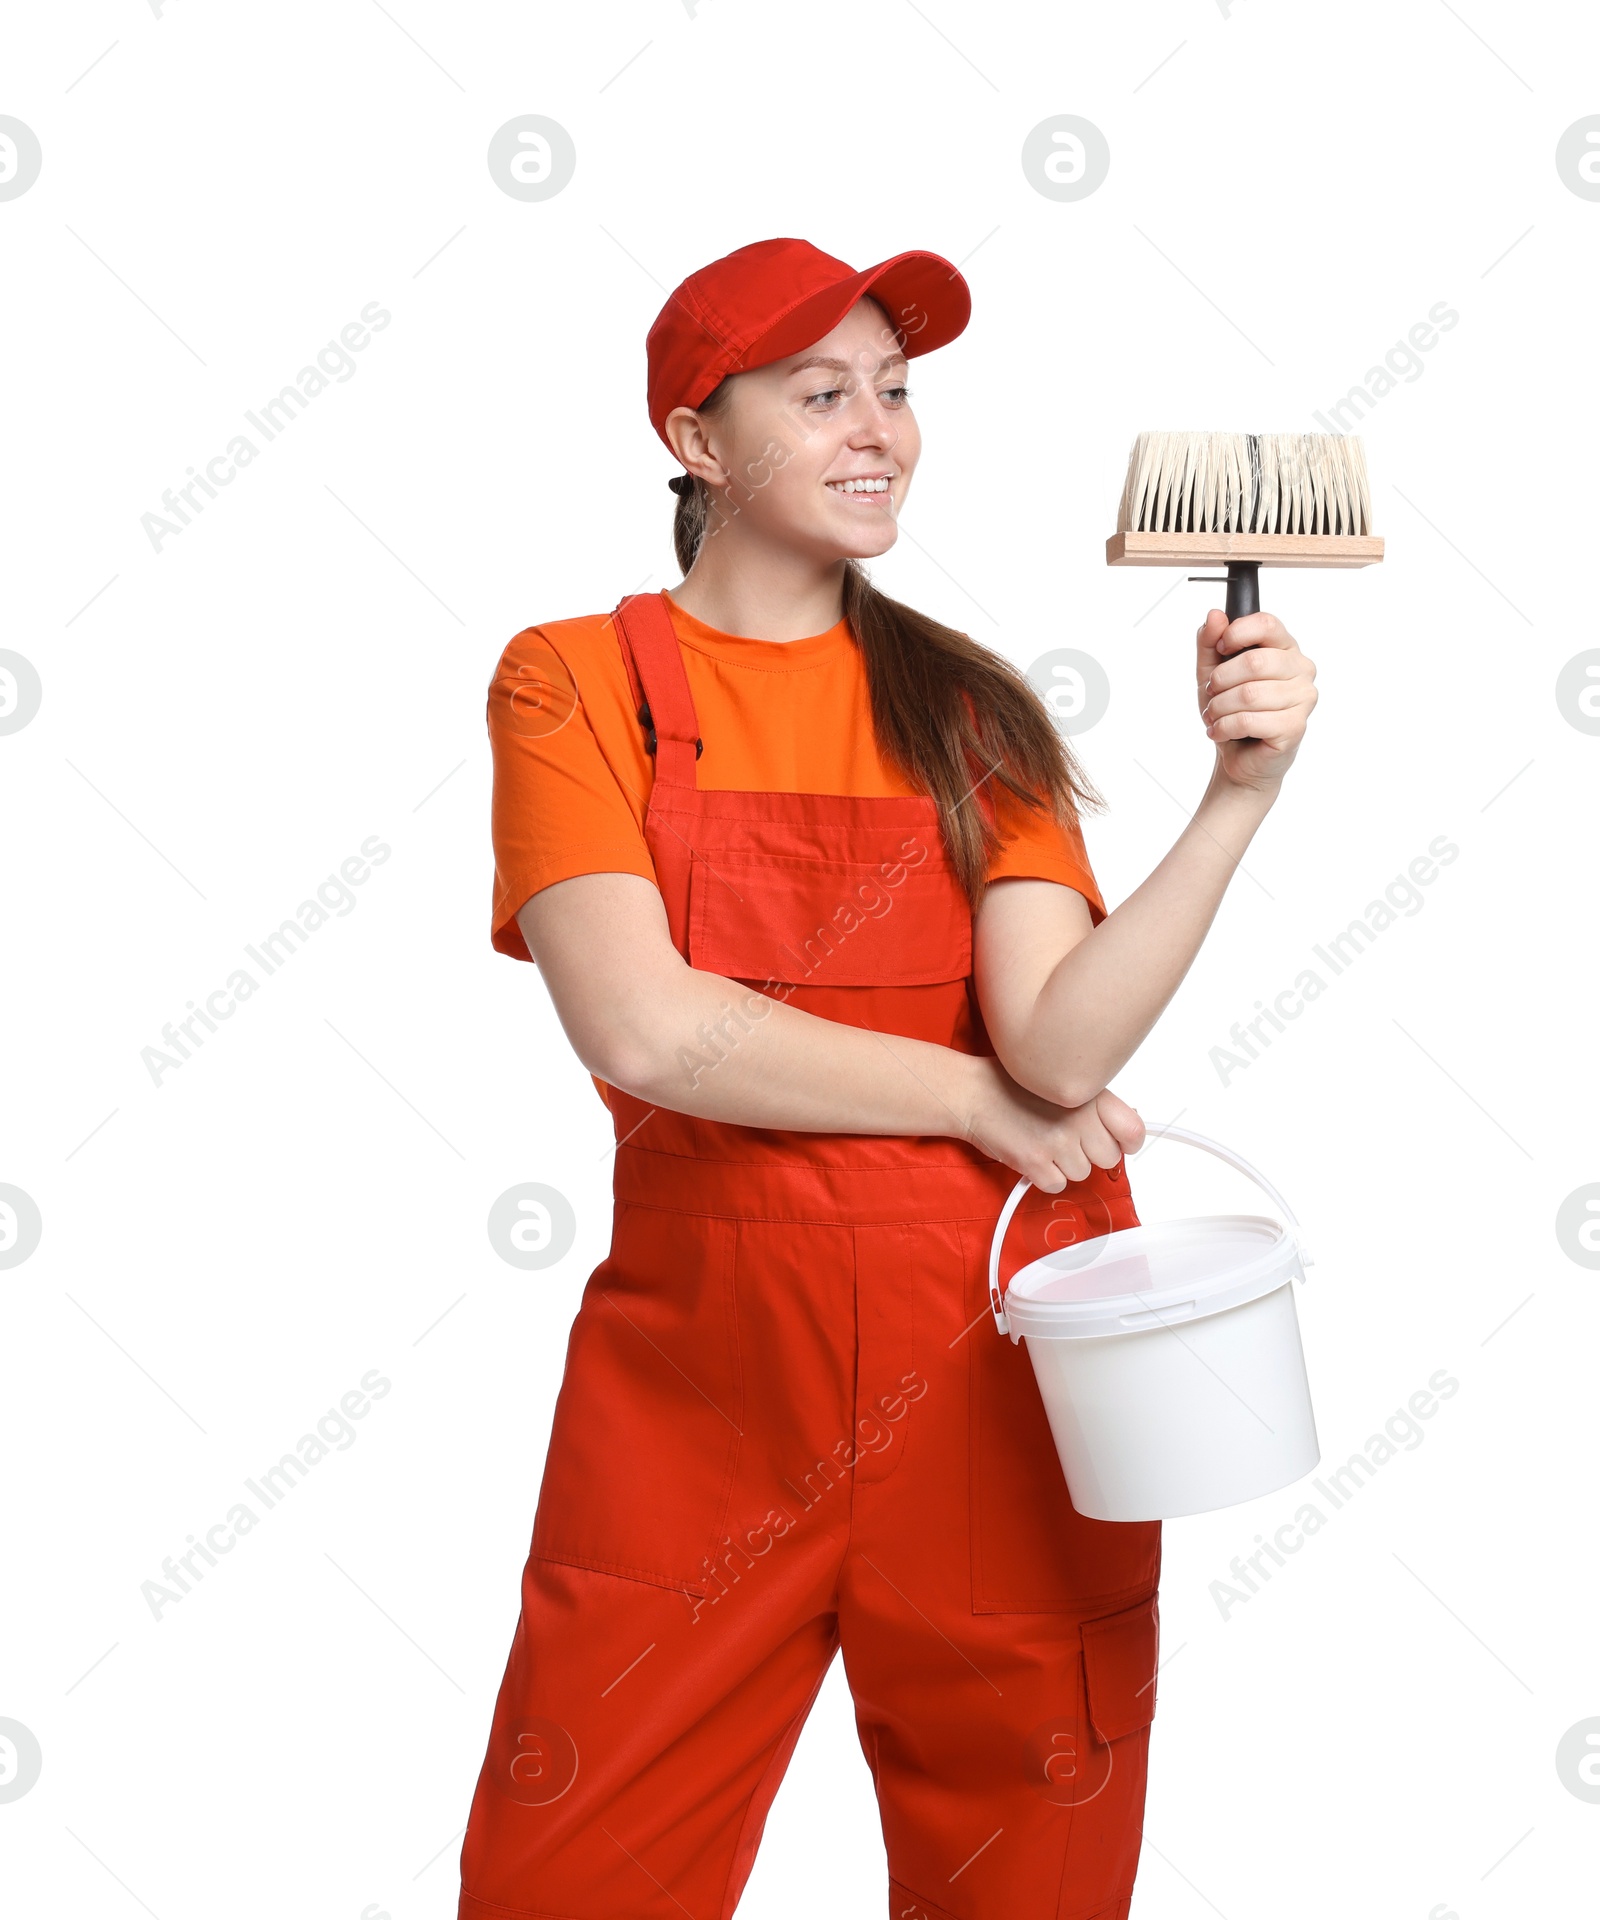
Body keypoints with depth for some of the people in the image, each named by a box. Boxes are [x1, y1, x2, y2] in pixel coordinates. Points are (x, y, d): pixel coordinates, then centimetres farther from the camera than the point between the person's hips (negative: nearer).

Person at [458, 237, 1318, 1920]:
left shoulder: (967, 706, 6)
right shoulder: (576, 679, 0)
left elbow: (1063, 1039, -8)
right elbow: (644, 1030, -14)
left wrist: (1240, 790, -19)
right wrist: (982, 1104, -9)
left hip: (997, 1358, 2)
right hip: (701, 1357, -2)